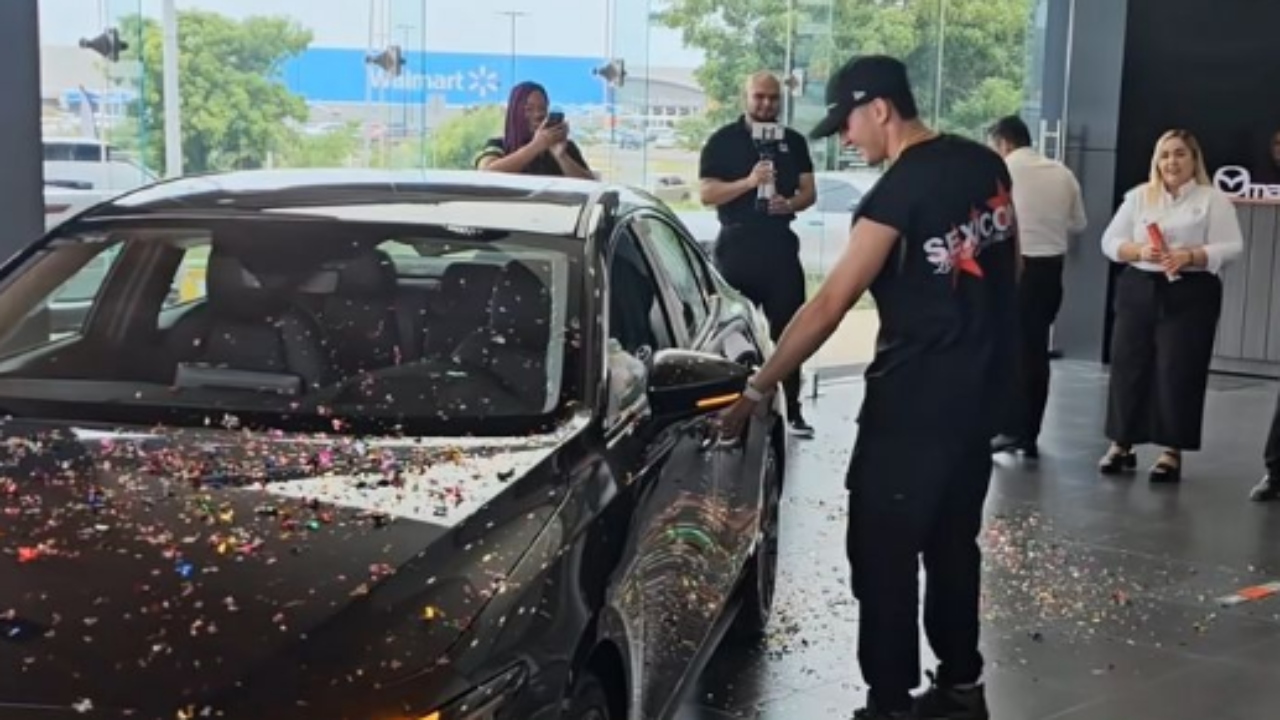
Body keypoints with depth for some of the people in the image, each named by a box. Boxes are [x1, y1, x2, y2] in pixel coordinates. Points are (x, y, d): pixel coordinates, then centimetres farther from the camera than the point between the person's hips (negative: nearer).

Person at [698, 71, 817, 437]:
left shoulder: (793, 142, 11)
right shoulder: (723, 141, 1)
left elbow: (809, 191, 11)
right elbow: (707, 193, -6)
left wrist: (790, 204, -11)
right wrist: (749, 182, -21)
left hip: (780, 243, 2)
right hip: (737, 244, -2)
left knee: (788, 329, 2)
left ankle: (791, 409, 8)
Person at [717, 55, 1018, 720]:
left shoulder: (896, 194, -18)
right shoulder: (985, 165, 5)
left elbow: (828, 306, -19)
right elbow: (1009, 266, 15)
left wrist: (756, 391, -16)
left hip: (914, 398, -8)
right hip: (980, 387, 9)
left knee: (883, 552, 0)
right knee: (952, 543, 17)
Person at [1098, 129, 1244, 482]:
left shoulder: (1213, 199, 1)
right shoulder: (1138, 196, 10)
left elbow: (1230, 247, -6)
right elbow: (1110, 241, 6)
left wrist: (1189, 256, -21)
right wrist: (1139, 251, -13)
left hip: (1190, 295, -3)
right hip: (1139, 291, 3)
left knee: (1178, 372, -3)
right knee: (1128, 366, 4)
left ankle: (1172, 452, 5)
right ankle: (1121, 444, 14)